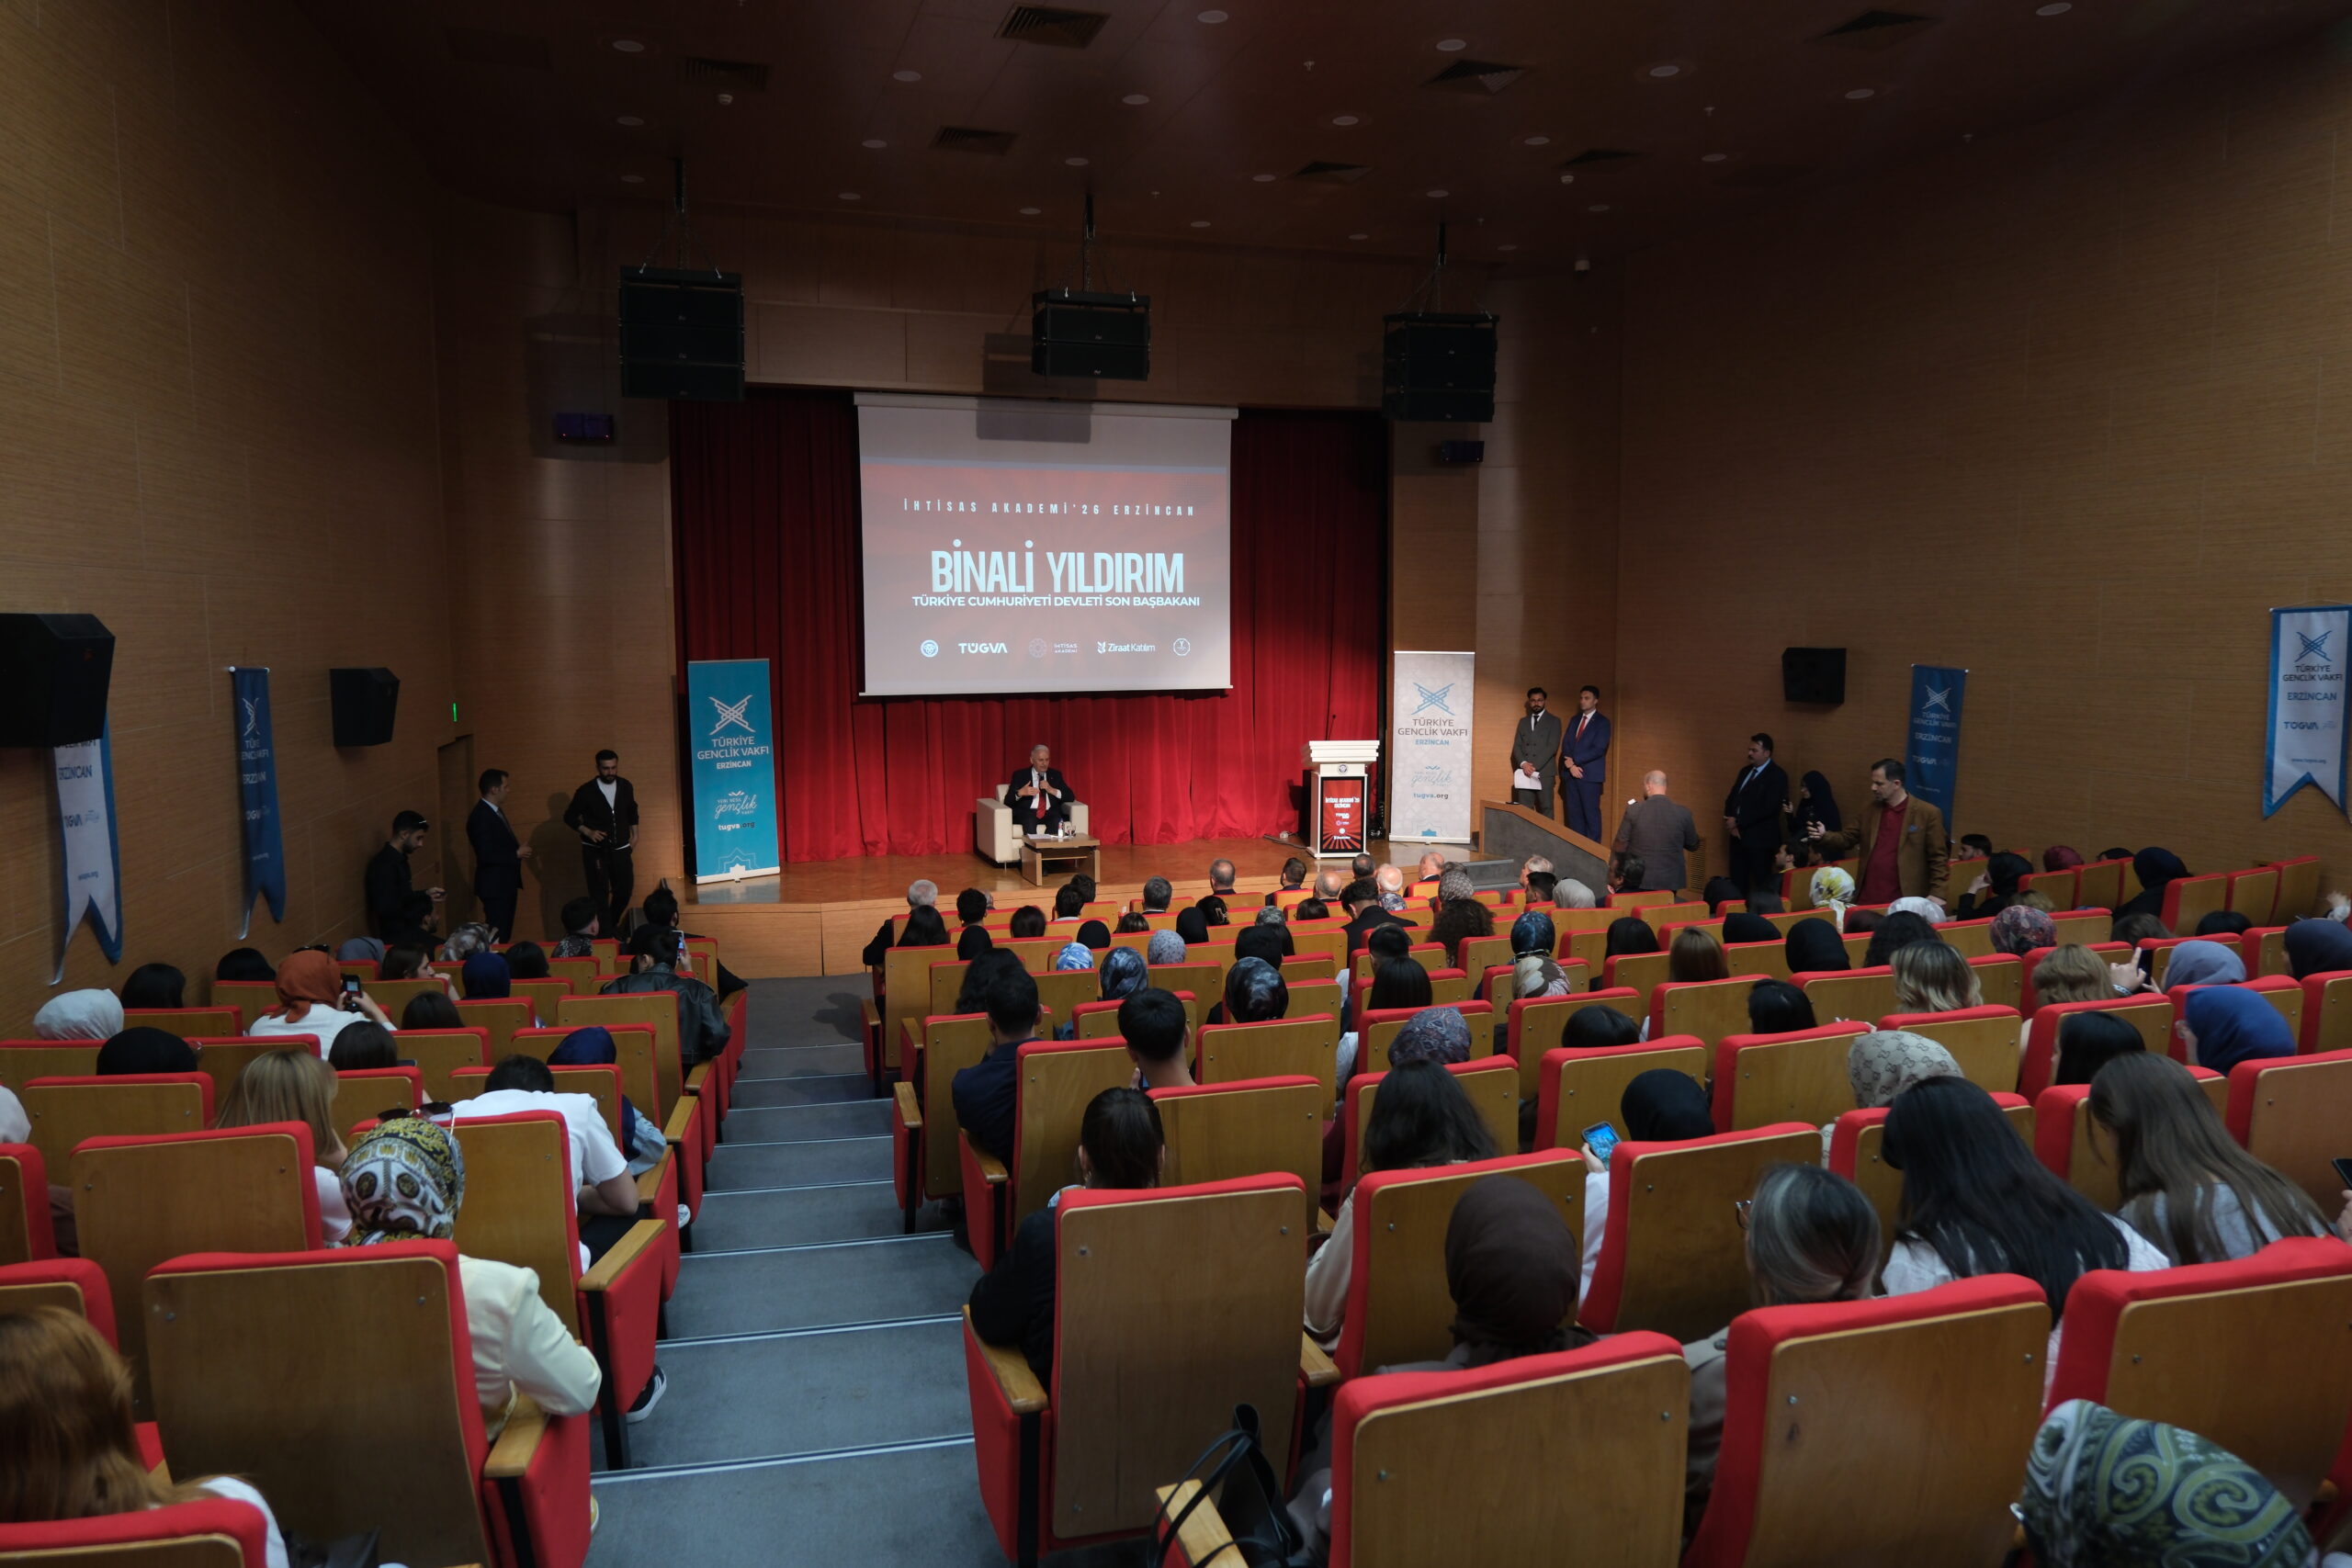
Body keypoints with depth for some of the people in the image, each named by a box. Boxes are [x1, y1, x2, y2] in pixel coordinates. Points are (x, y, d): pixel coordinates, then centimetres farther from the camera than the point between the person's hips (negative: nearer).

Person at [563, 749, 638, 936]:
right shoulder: (586, 791, -10)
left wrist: (634, 833, 13)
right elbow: (570, 817, -1)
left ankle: (613, 925, 33)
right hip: (595, 851, -4)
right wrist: (588, 832, -14)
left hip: (621, 849, 4)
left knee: (625, 889, 10)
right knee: (600, 894, -3)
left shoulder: (626, 786, 1)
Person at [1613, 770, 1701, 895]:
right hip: (1670, 881, 2)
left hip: (1637, 880, -2)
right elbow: (1693, 845, 7)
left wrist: (1619, 875, 7)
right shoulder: (1683, 813, -6)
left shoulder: (1633, 810, -10)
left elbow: (1620, 847, -6)